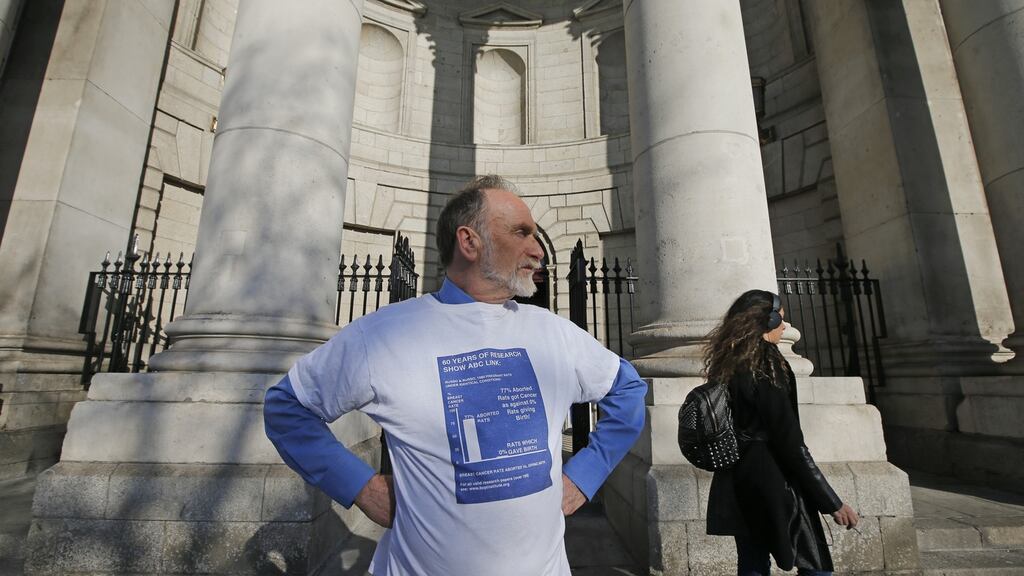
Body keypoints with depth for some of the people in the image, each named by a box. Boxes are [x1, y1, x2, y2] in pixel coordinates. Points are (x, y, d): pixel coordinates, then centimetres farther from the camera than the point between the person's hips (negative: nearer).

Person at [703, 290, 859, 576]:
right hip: (772, 481, -7)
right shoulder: (767, 367, -17)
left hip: (738, 481, 7)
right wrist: (832, 502, -11)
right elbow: (791, 443, -18)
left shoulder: (726, 366, 4)